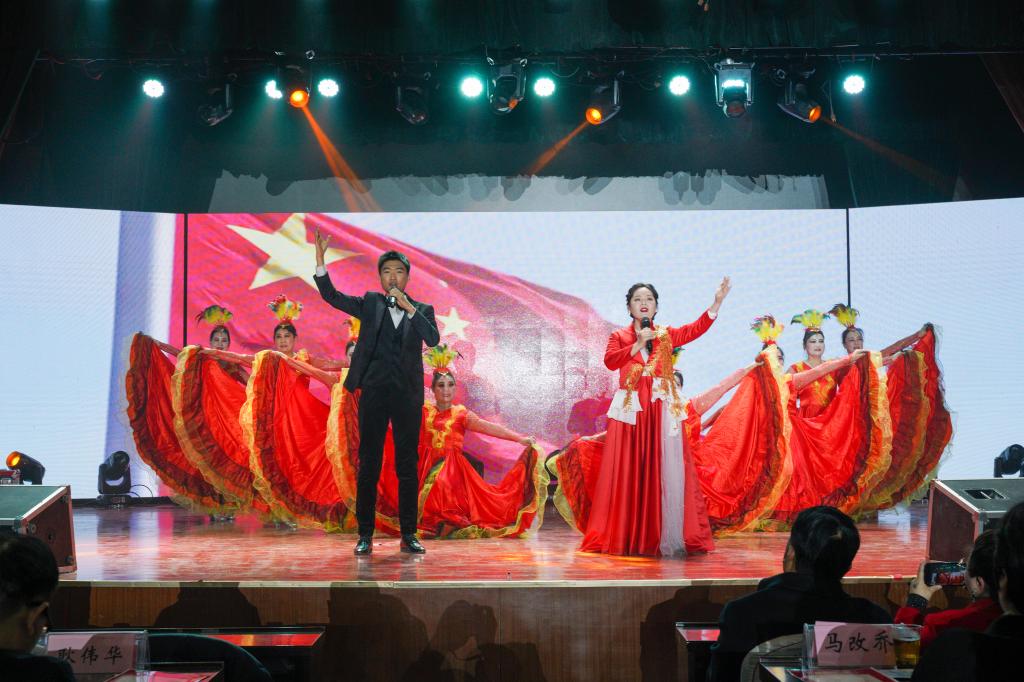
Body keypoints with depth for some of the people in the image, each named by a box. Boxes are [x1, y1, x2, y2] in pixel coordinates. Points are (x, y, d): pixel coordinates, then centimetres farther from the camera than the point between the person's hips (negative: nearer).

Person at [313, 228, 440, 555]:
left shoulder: (422, 310, 9)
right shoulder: (370, 303, 8)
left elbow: (433, 339, -9)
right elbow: (331, 296, -3)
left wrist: (409, 307, -15)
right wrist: (320, 260, -15)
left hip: (408, 395, 0)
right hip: (374, 391, 0)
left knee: (407, 466, 5)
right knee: (368, 464, 3)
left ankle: (408, 534, 12)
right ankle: (365, 535, 9)